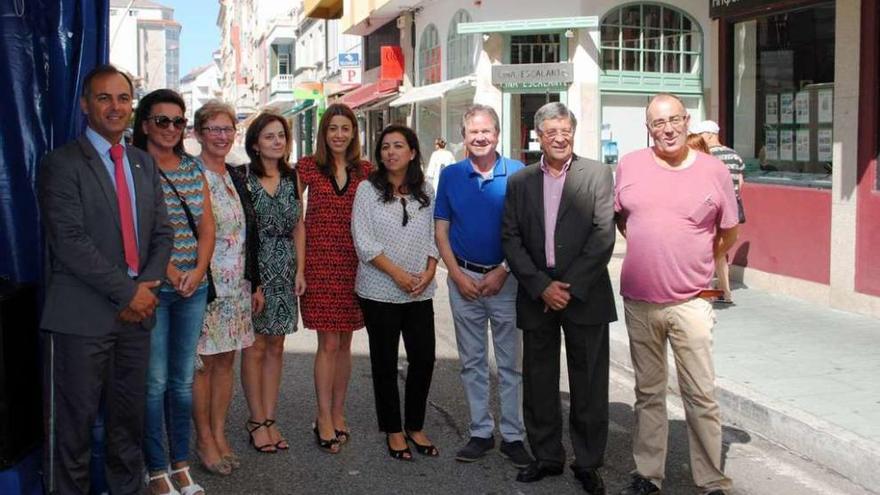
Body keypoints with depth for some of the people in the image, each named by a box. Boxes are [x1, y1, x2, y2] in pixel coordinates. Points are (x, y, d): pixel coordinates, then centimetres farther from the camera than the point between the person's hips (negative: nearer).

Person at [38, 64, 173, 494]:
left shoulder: (144, 163, 14)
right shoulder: (62, 164, -6)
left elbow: (161, 233, 13)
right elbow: (70, 242, -14)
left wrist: (146, 287, -4)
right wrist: (127, 292, -13)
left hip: (136, 312, 6)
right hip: (82, 317, -6)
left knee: (130, 419, 14)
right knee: (73, 423, 2)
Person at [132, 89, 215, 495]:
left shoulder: (193, 169, 10)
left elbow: (207, 226, 9)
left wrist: (198, 270, -6)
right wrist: (171, 273, -15)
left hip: (194, 287, 5)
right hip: (152, 288, -5)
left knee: (183, 380, 11)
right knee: (155, 382, 0)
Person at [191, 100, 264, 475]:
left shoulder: (236, 177, 12)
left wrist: (255, 283, 15)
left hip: (238, 286, 6)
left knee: (226, 360, 12)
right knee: (204, 362, 2)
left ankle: (220, 434, 22)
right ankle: (204, 440, 15)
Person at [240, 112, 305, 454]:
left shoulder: (292, 178, 9)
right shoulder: (243, 178, -5)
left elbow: (299, 226, 12)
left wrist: (300, 270, 6)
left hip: (284, 270, 5)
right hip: (253, 268, -5)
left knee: (275, 347, 8)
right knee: (255, 346, 0)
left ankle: (269, 419, 16)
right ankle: (257, 421, 10)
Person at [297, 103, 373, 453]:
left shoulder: (365, 171, 7)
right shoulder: (307, 167, 1)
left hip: (353, 263, 3)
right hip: (319, 262, -3)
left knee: (344, 342, 9)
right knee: (328, 342, -5)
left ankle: (337, 414, 22)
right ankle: (324, 420, 5)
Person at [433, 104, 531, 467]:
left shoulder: (518, 174, -4)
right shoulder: (450, 175, 3)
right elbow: (441, 230, 5)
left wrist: (501, 272, -11)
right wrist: (458, 275, -5)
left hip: (505, 278, -2)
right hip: (463, 278, 2)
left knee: (510, 362, 4)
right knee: (472, 362, 10)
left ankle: (512, 436, 13)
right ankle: (481, 433, 20)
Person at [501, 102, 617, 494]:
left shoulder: (597, 174, 1)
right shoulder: (520, 181, 8)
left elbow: (604, 235, -6)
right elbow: (510, 239, 2)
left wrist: (571, 287, -12)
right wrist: (541, 286, -9)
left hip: (585, 296, -2)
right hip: (536, 296, 2)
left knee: (589, 384, 4)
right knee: (538, 382, 10)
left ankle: (588, 463, 18)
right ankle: (546, 457, 25)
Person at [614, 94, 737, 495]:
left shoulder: (714, 170, -1)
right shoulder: (629, 165, 1)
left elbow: (729, 232, 10)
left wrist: (695, 264, 11)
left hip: (691, 302, -2)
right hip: (639, 300, 2)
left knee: (701, 395, 0)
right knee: (648, 391, 13)